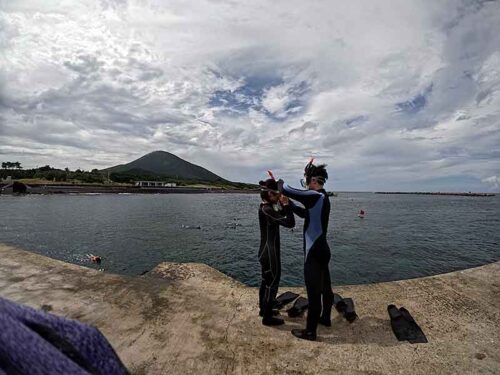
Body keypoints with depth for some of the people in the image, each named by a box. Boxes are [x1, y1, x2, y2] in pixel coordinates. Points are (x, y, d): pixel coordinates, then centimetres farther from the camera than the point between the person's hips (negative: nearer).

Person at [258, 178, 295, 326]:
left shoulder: (266, 207, 5)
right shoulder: (266, 210, -25)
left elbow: (281, 217, 18)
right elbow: (290, 223, -29)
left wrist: (283, 206, 4)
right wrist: (286, 205, -20)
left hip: (266, 251, 10)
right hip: (270, 253, -10)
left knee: (266, 281, 22)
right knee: (272, 284, 5)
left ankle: (263, 310, 39)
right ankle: (268, 318, 21)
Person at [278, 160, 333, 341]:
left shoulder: (315, 196, -21)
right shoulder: (322, 198, 9)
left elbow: (285, 190, -27)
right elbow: (305, 213, 22)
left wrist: (280, 182, -4)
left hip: (314, 252, -10)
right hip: (322, 250, 10)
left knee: (313, 292, 3)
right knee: (325, 287, 23)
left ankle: (310, 331, 19)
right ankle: (326, 318, 43)